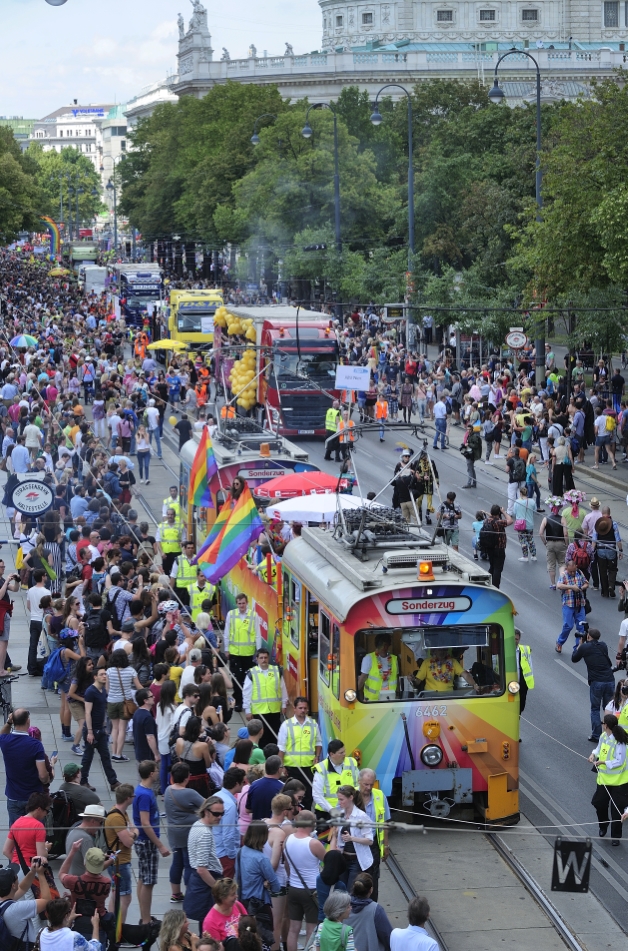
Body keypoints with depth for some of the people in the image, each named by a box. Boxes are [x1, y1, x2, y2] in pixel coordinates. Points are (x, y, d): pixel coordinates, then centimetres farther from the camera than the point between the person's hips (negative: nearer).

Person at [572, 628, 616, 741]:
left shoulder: (584, 647, -2)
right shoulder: (603, 646, 10)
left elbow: (574, 659, 13)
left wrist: (580, 645, 24)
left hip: (596, 682, -3)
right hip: (610, 680, 4)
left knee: (595, 709, 9)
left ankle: (596, 735, 6)